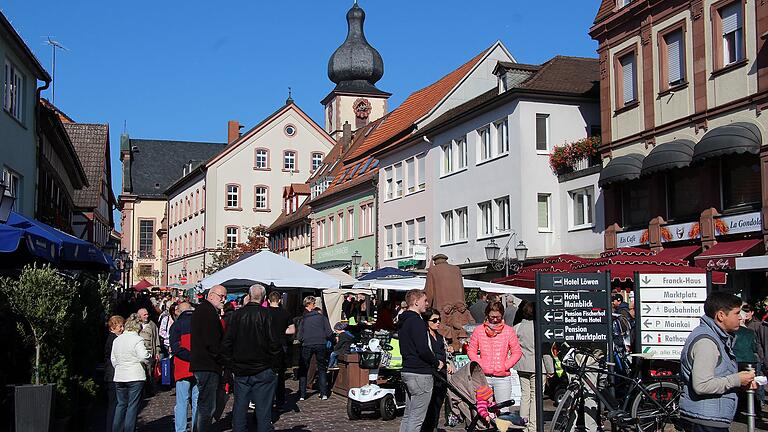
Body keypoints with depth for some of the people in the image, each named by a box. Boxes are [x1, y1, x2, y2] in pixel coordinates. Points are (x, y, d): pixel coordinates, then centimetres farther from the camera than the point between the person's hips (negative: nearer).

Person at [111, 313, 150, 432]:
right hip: (135, 377, -6)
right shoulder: (137, 339, -11)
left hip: (119, 377, 6)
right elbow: (144, 357, -17)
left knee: (121, 404, 15)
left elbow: (113, 359, 14)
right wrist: (148, 357, 4)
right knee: (132, 406, 0)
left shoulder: (116, 340, 9)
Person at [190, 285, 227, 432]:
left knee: (203, 404, 20)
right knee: (208, 406, -8)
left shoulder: (201, 309, 19)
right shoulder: (208, 311, -14)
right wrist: (222, 357, -9)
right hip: (207, 365, -11)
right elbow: (212, 342, -21)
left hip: (201, 364, 11)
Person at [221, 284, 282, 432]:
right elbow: (275, 343, -13)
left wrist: (232, 364, 11)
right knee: (263, 408, 3)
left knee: (239, 408, 11)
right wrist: (274, 364, -1)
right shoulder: (266, 314, -10)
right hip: (263, 370, -3)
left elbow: (226, 343, 4)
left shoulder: (237, 314, 1)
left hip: (240, 370, 4)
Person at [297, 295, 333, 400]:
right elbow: (329, 333, -4)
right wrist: (324, 339, 17)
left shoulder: (302, 319, -3)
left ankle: (302, 395, 7)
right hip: (320, 345, 1)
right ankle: (324, 393, 10)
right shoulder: (321, 317, -2)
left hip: (307, 345, -1)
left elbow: (299, 337, -5)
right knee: (321, 369, 15)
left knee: (303, 370, 11)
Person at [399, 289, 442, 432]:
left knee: (408, 415, 15)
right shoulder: (416, 322, -16)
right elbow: (423, 350, -23)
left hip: (407, 371, 10)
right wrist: (437, 363, -6)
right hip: (420, 373, -10)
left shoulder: (403, 321, 16)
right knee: (417, 418, -6)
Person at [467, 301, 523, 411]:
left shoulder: (509, 331, 2)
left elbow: (517, 352, 5)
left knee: (503, 410, -4)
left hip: (503, 378, -1)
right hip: (483, 377, 1)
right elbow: (471, 350, 10)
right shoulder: (479, 330, 5)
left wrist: (505, 366, -6)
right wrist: (480, 365, -4)